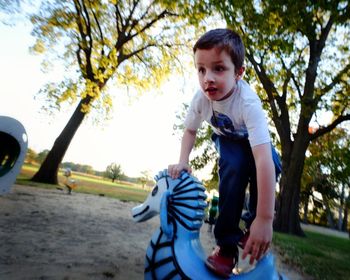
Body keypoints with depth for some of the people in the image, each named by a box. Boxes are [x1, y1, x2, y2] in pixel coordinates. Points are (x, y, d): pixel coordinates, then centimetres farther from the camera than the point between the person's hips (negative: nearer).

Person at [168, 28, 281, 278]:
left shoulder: (249, 102, -42)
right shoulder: (201, 98, -28)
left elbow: (263, 159, -49)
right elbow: (190, 130, -7)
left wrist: (265, 219, -51)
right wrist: (183, 161, -23)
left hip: (253, 141, -1)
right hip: (227, 140, 2)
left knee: (271, 166, -32)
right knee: (234, 169, -29)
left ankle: (253, 226, -6)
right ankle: (227, 245, -15)